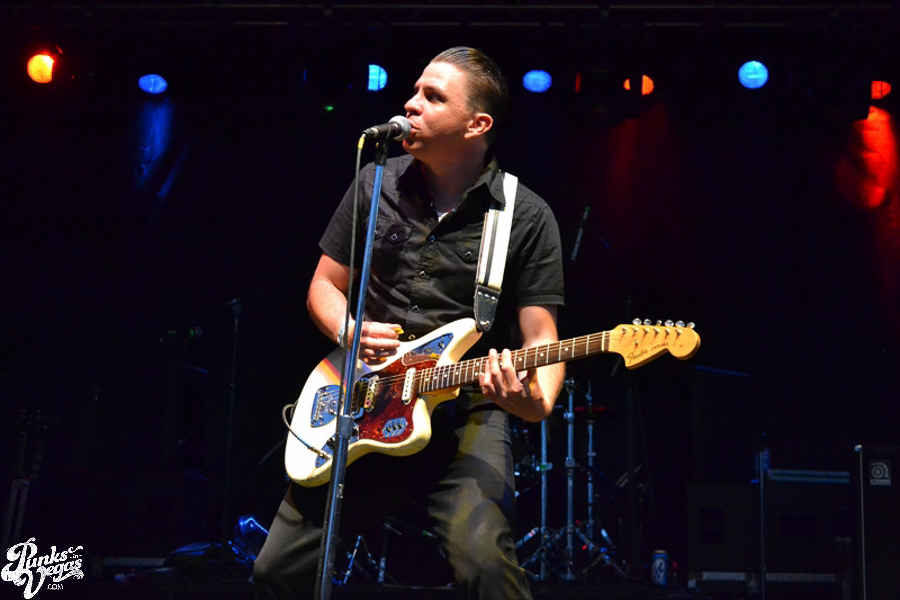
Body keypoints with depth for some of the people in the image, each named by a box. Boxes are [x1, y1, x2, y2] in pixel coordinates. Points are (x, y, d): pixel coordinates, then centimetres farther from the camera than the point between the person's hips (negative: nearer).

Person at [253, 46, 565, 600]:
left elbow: (541, 336, -8)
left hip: (466, 413, -4)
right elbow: (325, 285, 13)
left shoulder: (527, 217, -6)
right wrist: (349, 331, -10)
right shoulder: (376, 184, 5)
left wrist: (538, 402, -30)